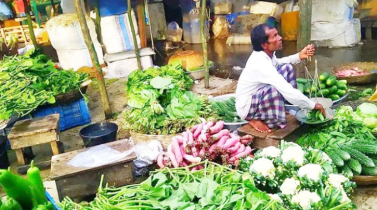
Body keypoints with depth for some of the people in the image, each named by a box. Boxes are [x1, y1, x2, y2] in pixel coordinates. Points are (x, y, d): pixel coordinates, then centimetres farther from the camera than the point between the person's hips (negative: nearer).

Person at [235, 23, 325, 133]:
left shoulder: (266, 53, -7)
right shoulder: (261, 64, -34)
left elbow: (276, 63, 20)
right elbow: (288, 91, -35)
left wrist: (299, 56, 5)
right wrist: (313, 105, -23)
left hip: (258, 95, 9)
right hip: (246, 107, -9)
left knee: (286, 68, 4)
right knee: (274, 90, -39)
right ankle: (255, 119, -12)